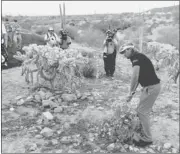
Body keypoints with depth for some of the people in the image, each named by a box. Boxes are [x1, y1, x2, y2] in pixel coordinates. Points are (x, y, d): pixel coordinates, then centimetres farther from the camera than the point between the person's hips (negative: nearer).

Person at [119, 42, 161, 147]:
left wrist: (131, 92, -14)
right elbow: (138, 78, 20)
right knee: (144, 111, 17)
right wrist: (133, 92, 18)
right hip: (150, 86, 10)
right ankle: (145, 135, 29)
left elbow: (135, 77, -24)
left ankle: (147, 139, 9)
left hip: (152, 87, -10)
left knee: (142, 111, -2)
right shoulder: (138, 58, 16)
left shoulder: (137, 57, -15)